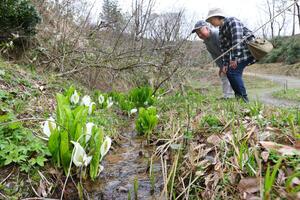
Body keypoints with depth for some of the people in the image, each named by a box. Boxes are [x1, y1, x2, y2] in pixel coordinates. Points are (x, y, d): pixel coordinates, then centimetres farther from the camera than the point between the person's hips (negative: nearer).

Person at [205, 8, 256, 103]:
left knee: (234, 72, -15)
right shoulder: (221, 30, 14)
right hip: (239, 52, 9)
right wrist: (225, 63, 2)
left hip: (246, 49, -9)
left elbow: (237, 40, -23)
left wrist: (234, 58, -28)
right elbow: (225, 48, 11)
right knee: (229, 72, 5)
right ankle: (238, 96, 13)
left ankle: (243, 98, -7)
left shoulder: (232, 21, -12)